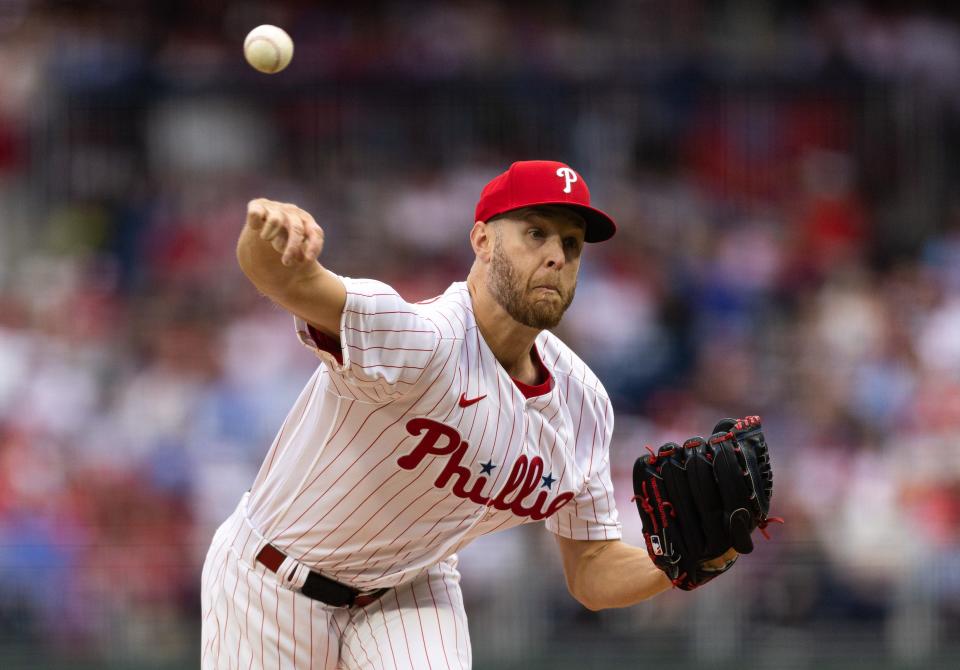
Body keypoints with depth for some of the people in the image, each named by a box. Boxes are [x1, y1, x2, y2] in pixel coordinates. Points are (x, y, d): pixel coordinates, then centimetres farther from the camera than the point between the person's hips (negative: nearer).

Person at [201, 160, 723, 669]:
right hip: (274, 587, -5)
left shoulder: (582, 402, -9)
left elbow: (593, 574, 0)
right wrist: (267, 239, -74)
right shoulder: (419, 338, -31)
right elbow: (289, 281, -50)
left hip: (408, 592, 5)